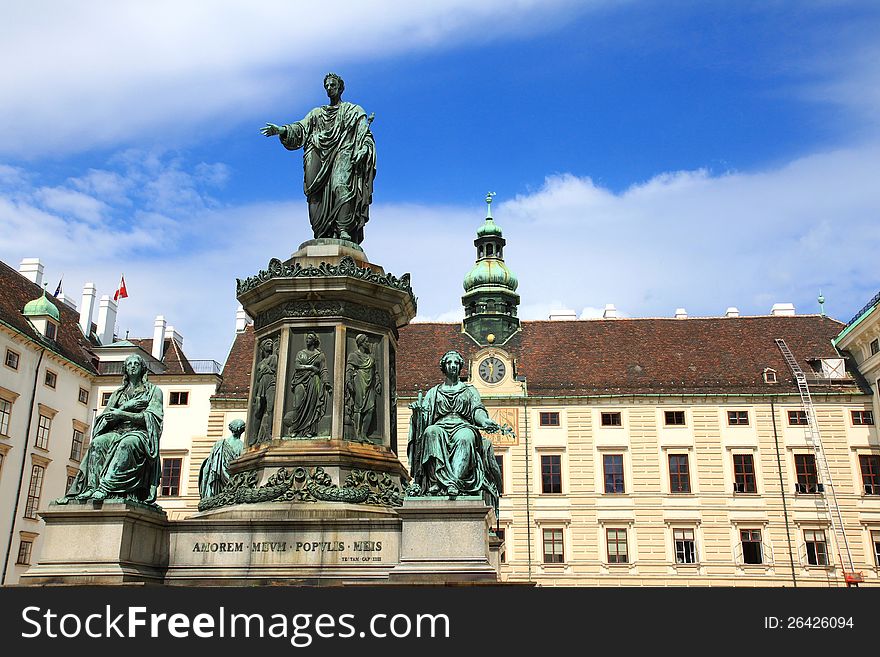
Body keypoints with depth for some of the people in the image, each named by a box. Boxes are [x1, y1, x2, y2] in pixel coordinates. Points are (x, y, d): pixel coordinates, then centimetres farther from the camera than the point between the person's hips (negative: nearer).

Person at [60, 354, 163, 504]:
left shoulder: (153, 390, 14)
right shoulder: (118, 394, 26)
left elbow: (150, 417, -2)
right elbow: (105, 417, 12)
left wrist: (122, 414, -11)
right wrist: (127, 406, -3)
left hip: (139, 433, -4)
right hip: (117, 432, 4)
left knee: (127, 443, -40)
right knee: (97, 442, -30)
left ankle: (105, 487, -52)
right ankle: (92, 487, -42)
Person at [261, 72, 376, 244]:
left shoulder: (354, 110, 18)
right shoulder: (317, 113, 28)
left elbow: (365, 134, 6)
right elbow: (301, 127, 13)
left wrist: (362, 151, -14)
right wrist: (282, 130, -6)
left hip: (344, 154, -4)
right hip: (321, 157, 4)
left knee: (341, 186, -28)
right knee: (320, 196, -12)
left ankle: (344, 231, -37)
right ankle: (323, 238, -18)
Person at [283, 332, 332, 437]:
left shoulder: (320, 355, 13)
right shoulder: (301, 353, 17)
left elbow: (323, 371, 5)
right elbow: (296, 366, 3)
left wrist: (326, 383, -8)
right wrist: (310, 367, -6)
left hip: (313, 381, 0)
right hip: (301, 381, 1)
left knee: (312, 406, -7)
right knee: (298, 404, -15)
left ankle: (310, 431, -8)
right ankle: (294, 430, -13)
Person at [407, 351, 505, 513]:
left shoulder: (470, 390, 24)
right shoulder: (433, 392, 27)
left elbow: (478, 410, 7)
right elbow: (425, 415, 14)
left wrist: (484, 420, -16)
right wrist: (418, 409, -10)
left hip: (463, 426, -1)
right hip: (440, 426, 1)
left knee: (465, 438, -39)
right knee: (431, 432, -37)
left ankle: (454, 480, -56)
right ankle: (445, 480, -51)